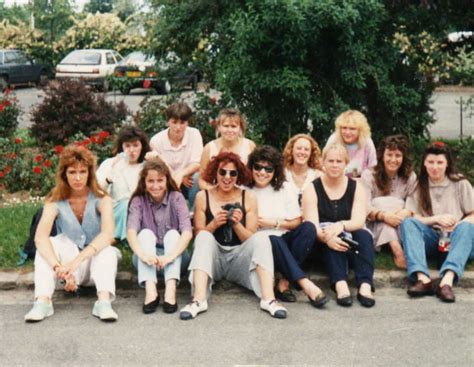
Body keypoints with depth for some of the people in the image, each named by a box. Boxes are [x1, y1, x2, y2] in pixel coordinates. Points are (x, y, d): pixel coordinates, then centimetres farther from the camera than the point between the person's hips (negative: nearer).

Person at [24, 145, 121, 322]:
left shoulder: (101, 199, -13)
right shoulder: (55, 201, -10)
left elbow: (108, 234, -31)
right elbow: (40, 237, -26)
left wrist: (77, 260, -43)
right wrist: (58, 267, -43)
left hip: (97, 263, -1)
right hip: (69, 264, 1)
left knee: (106, 248, -31)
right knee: (50, 244, -26)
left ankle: (104, 301, -47)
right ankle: (43, 301, -38)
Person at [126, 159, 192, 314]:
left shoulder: (176, 198, -8)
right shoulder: (138, 201, -5)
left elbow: (187, 231, -22)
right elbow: (131, 231, -22)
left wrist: (170, 256, -40)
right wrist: (143, 254, -43)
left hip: (174, 257, 0)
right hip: (147, 260, 1)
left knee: (173, 234, -26)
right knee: (145, 233, -24)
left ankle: (170, 289, -44)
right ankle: (150, 289, -43)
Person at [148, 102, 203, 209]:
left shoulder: (194, 134, -10)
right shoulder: (156, 140, -11)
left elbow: (197, 164, -17)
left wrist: (181, 174, -35)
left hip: (189, 182, 0)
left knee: (197, 177, -31)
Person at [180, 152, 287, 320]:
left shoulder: (248, 198, 1)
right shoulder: (203, 197, 1)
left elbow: (252, 240, 0)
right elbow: (199, 236, 2)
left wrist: (237, 224, -18)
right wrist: (214, 224, -17)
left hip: (238, 258, 0)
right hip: (212, 259, 0)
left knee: (262, 237, -23)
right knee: (204, 236, -28)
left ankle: (269, 299, -37)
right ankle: (199, 300, -42)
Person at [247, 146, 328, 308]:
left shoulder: (283, 188, 9)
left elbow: (296, 222, 6)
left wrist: (274, 223, -6)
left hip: (285, 241, 4)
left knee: (309, 228, -24)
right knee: (274, 240, -36)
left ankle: (284, 283, -28)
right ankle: (306, 284, -41)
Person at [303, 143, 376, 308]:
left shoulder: (356, 188, 6)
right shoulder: (312, 189, 1)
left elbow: (359, 221, -9)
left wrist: (341, 225, -32)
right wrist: (326, 237, -35)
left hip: (351, 242, 2)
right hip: (322, 245, -2)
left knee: (364, 235, -29)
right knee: (333, 237, -34)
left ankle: (365, 285, -44)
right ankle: (340, 284, -50)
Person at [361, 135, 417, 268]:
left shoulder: (410, 177, 4)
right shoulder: (369, 175, -5)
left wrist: (407, 212, -32)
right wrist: (383, 215, -37)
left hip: (402, 227, 2)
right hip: (375, 226, -2)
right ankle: (397, 250, -48)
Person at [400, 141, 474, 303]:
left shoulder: (460, 183, 6)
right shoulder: (418, 186, 8)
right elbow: (411, 218, 0)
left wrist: (457, 224, -18)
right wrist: (436, 219, -15)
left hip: (454, 238, 0)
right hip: (430, 238, 1)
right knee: (407, 223, -27)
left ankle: (447, 281, -53)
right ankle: (423, 278, -48)